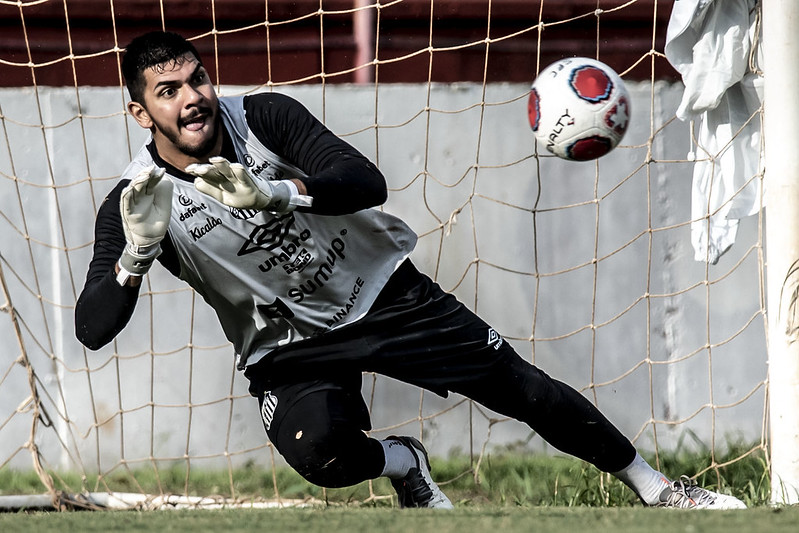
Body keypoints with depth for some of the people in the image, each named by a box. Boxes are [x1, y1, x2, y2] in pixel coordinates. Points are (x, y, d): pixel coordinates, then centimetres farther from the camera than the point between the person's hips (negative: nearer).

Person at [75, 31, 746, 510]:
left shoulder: (263, 116, -14)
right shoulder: (132, 203, -15)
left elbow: (367, 182, -25)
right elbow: (93, 329, -22)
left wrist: (271, 193, -43)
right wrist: (137, 252, -41)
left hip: (380, 292, 1)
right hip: (288, 350, -1)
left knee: (520, 386, -3)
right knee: (321, 451, -33)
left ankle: (656, 488, 16)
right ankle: (401, 463, 3)